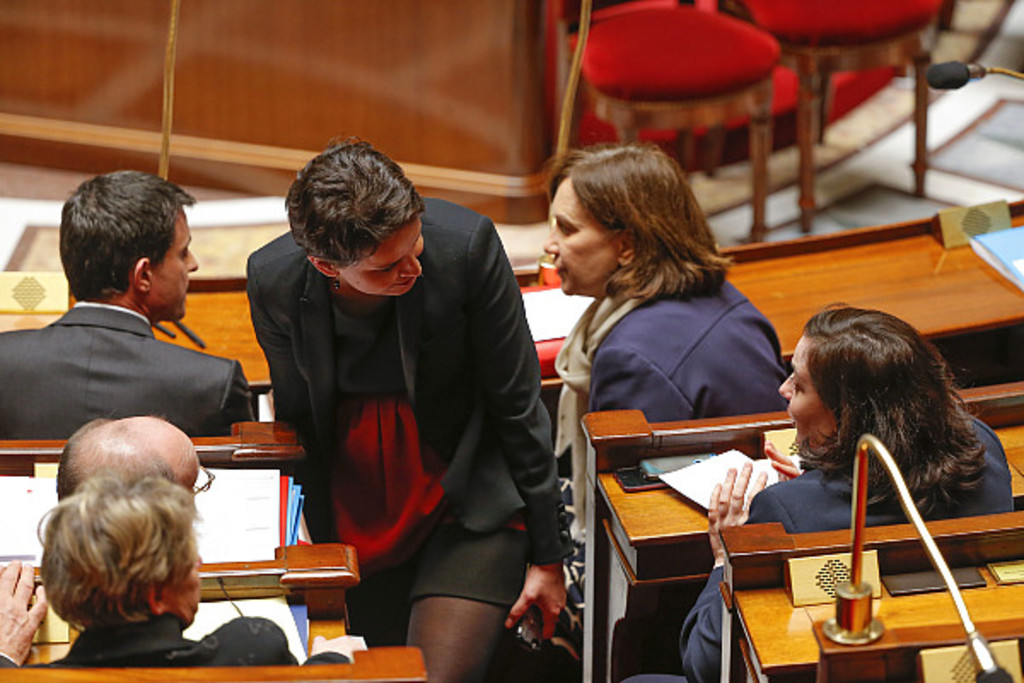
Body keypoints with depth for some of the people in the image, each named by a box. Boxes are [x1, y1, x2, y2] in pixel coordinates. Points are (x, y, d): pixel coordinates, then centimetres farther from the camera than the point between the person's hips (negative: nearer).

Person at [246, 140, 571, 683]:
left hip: (468, 511, -3)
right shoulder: (273, 280, -13)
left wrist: (547, 557, -4)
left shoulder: (464, 244, -20)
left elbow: (518, 406, -9)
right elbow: (296, 419, 4)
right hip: (355, 528, 3)